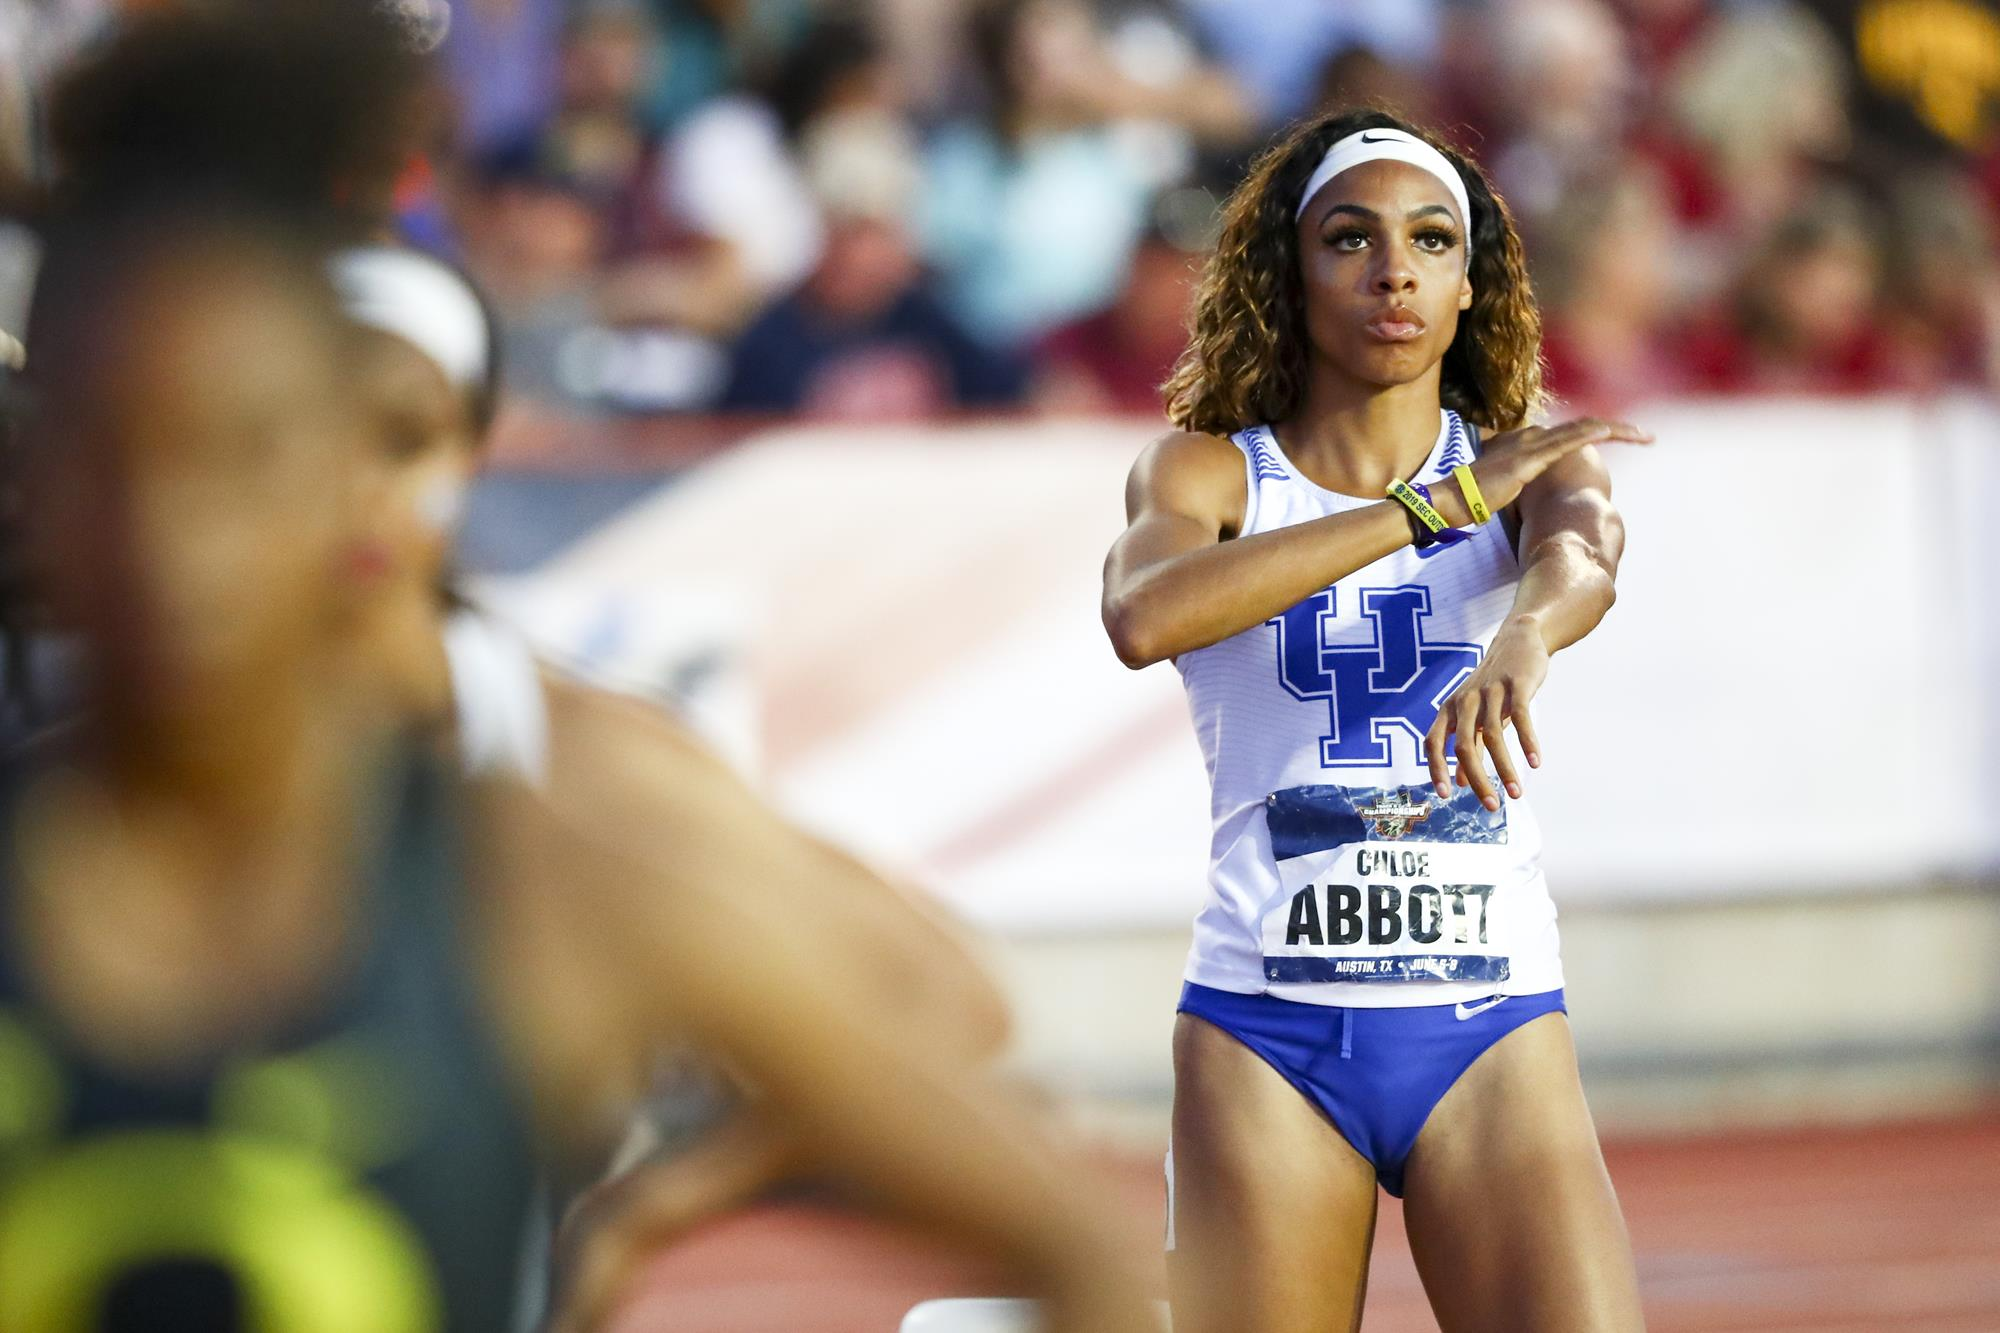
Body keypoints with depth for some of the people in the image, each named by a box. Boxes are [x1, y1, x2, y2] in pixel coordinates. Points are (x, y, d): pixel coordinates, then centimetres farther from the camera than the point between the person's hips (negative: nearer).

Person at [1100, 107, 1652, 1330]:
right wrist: (1438, 503, -20)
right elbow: (1143, 616, -18)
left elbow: (1584, 563, -17)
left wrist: (1524, 638, -42)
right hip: (1264, 1033, 0)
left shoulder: (1534, 464, 8)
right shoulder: (1207, 471, 5)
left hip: (1495, 1035, 0)